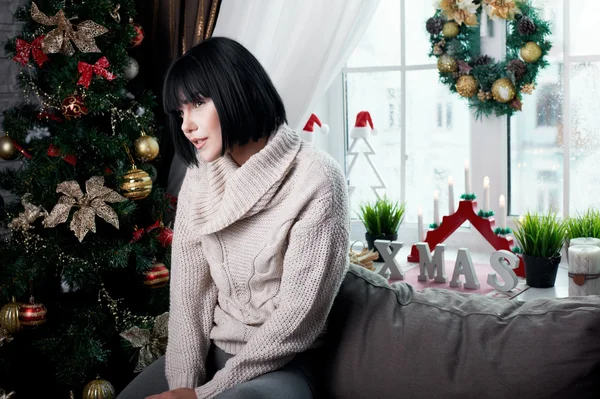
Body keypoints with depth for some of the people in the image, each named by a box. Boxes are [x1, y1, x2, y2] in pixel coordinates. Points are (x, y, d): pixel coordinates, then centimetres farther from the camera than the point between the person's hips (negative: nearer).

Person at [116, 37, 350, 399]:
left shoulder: (316, 180, -17)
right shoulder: (200, 178, 3)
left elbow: (298, 319, -19)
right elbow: (188, 289, 1)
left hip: (283, 365, -5)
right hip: (212, 352, 6)